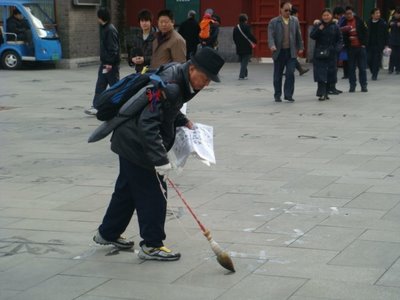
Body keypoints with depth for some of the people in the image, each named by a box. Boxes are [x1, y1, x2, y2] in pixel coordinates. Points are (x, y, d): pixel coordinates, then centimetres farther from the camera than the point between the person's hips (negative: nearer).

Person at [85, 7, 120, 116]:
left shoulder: (110, 30, -17)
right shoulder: (104, 28, 14)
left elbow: (113, 48, -21)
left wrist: (110, 63, -23)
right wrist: (104, 61, 18)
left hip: (111, 64, -10)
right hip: (104, 62, 10)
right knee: (100, 86, 6)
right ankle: (96, 107, 5)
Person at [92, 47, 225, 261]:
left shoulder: (180, 77, 3)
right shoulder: (169, 84, -29)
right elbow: (147, 124, -35)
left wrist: (184, 122, 6)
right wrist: (160, 160, -38)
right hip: (136, 142, -10)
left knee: (127, 188, 21)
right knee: (153, 193, -3)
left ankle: (107, 233, 35)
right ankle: (151, 245, 7)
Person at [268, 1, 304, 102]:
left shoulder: (295, 20, 8)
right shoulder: (274, 22, -1)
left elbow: (298, 35, 13)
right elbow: (271, 35, -10)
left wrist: (300, 47, 12)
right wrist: (272, 46, -27)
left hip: (291, 52, 1)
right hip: (279, 52, -1)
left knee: (290, 73, -8)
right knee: (278, 75, 6)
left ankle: (288, 95, -2)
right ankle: (277, 96, 16)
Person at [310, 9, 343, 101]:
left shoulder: (335, 27, 5)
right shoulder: (318, 25, 2)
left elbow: (340, 40, 7)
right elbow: (312, 36, -8)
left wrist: (337, 48, -10)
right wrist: (319, 29, -21)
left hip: (331, 54, 2)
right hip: (319, 54, -2)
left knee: (330, 74, 6)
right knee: (321, 74, -10)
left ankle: (325, 93, 18)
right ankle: (322, 94, -13)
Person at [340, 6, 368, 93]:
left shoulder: (359, 21, -1)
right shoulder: (344, 23, 0)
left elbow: (365, 32, 1)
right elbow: (342, 35, 0)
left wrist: (364, 43, -6)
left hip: (360, 47, -1)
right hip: (350, 48, 1)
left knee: (362, 67, 4)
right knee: (351, 68, 4)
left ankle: (364, 85, 11)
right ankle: (352, 85, 12)